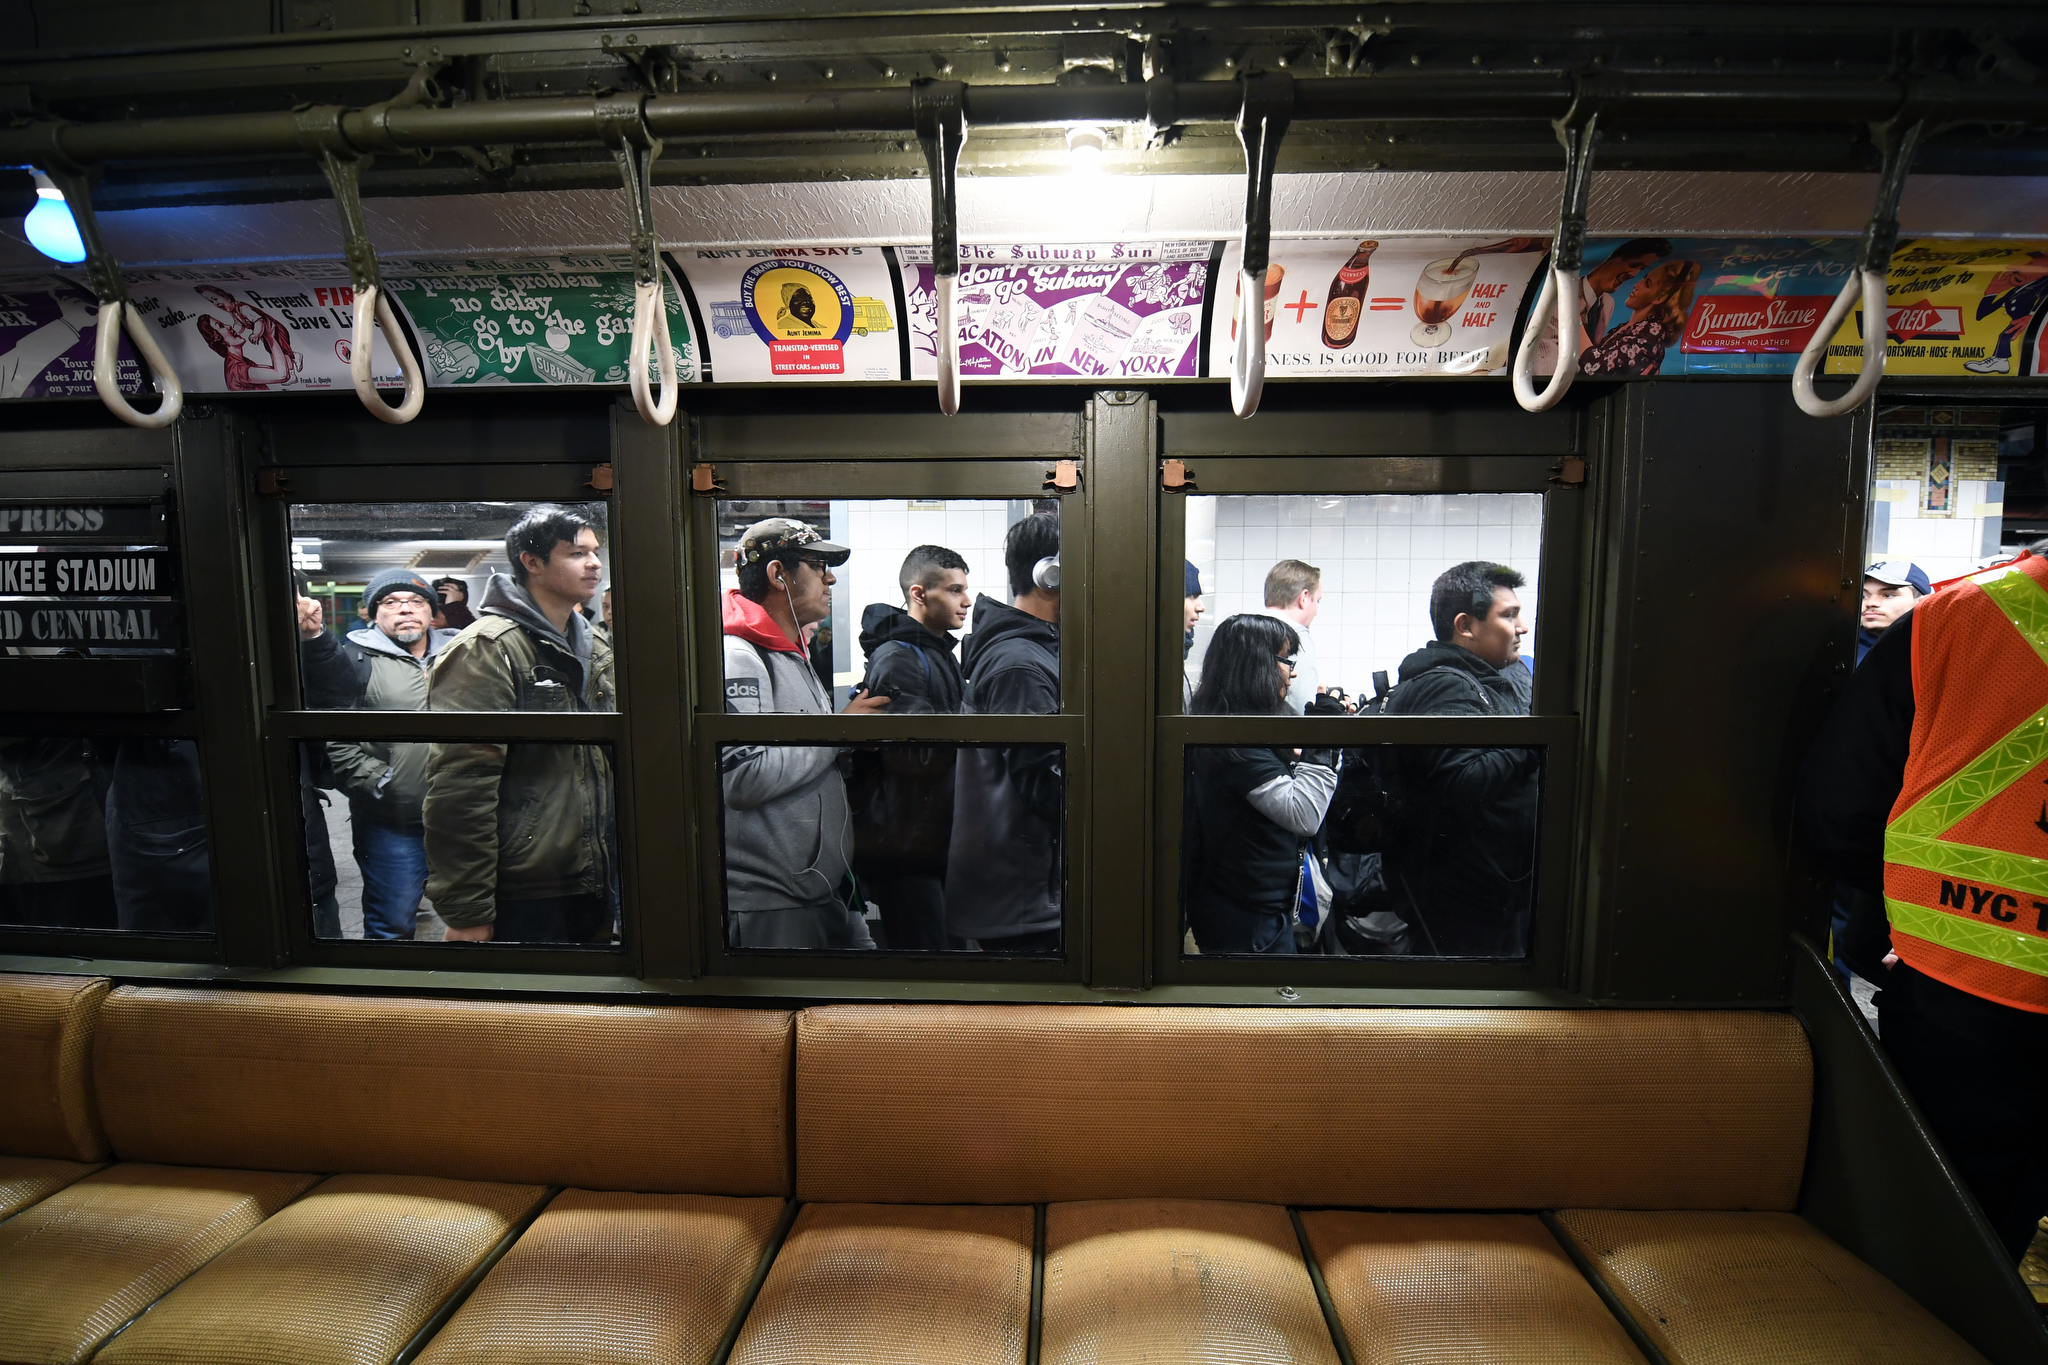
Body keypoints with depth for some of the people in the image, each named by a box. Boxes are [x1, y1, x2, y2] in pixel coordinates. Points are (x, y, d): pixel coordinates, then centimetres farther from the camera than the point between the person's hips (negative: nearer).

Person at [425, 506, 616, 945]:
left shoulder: (595, 648, 11)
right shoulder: (486, 649, -13)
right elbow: (460, 785, -18)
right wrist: (466, 913, -18)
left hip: (593, 888, 7)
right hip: (523, 900, -7)